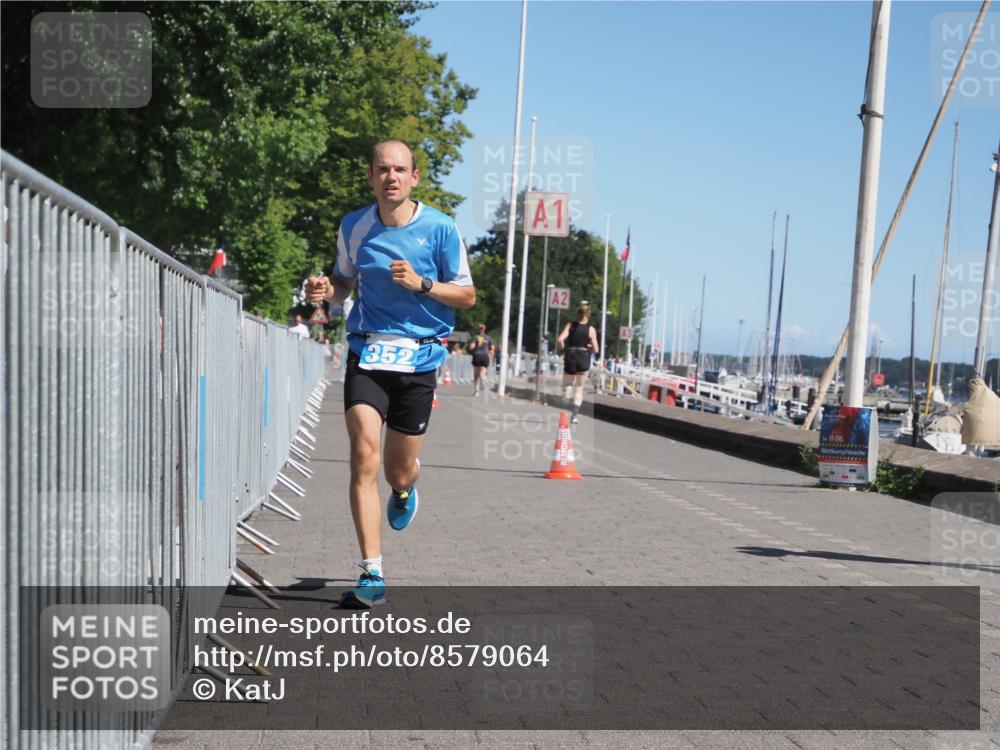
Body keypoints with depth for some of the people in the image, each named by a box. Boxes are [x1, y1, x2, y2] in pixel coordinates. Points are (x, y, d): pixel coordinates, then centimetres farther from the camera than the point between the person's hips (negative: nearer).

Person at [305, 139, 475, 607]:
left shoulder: (440, 228, -4)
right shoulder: (353, 226, 3)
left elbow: (467, 296, 0)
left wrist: (421, 283, -16)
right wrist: (325, 290, -4)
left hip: (419, 358, -1)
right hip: (368, 353, 1)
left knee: (399, 471, 7)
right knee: (364, 456, -16)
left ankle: (405, 490, 48)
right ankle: (372, 576, -13)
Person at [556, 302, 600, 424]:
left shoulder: (570, 326, -2)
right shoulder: (591, 329, -3)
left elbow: (560, 340, -13)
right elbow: (595, 349, -3)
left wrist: (565, 349, 4)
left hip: (570, 358, 0)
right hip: (584, 359, 0)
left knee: (567, 384, 19)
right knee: (579, 388, 14)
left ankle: (567, 391, -19)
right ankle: (575, 413, 4)